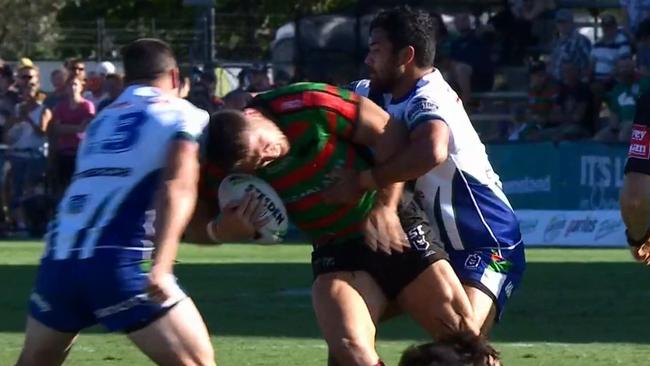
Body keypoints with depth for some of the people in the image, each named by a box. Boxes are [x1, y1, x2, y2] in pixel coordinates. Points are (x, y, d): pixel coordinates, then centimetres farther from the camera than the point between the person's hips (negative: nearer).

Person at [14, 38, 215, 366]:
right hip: (117, 259, -6)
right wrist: (161, 266, -22)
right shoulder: (183, 116, 7)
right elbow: (176, 189, -10)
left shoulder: (102, 120, 28)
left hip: (59, 256, 6)